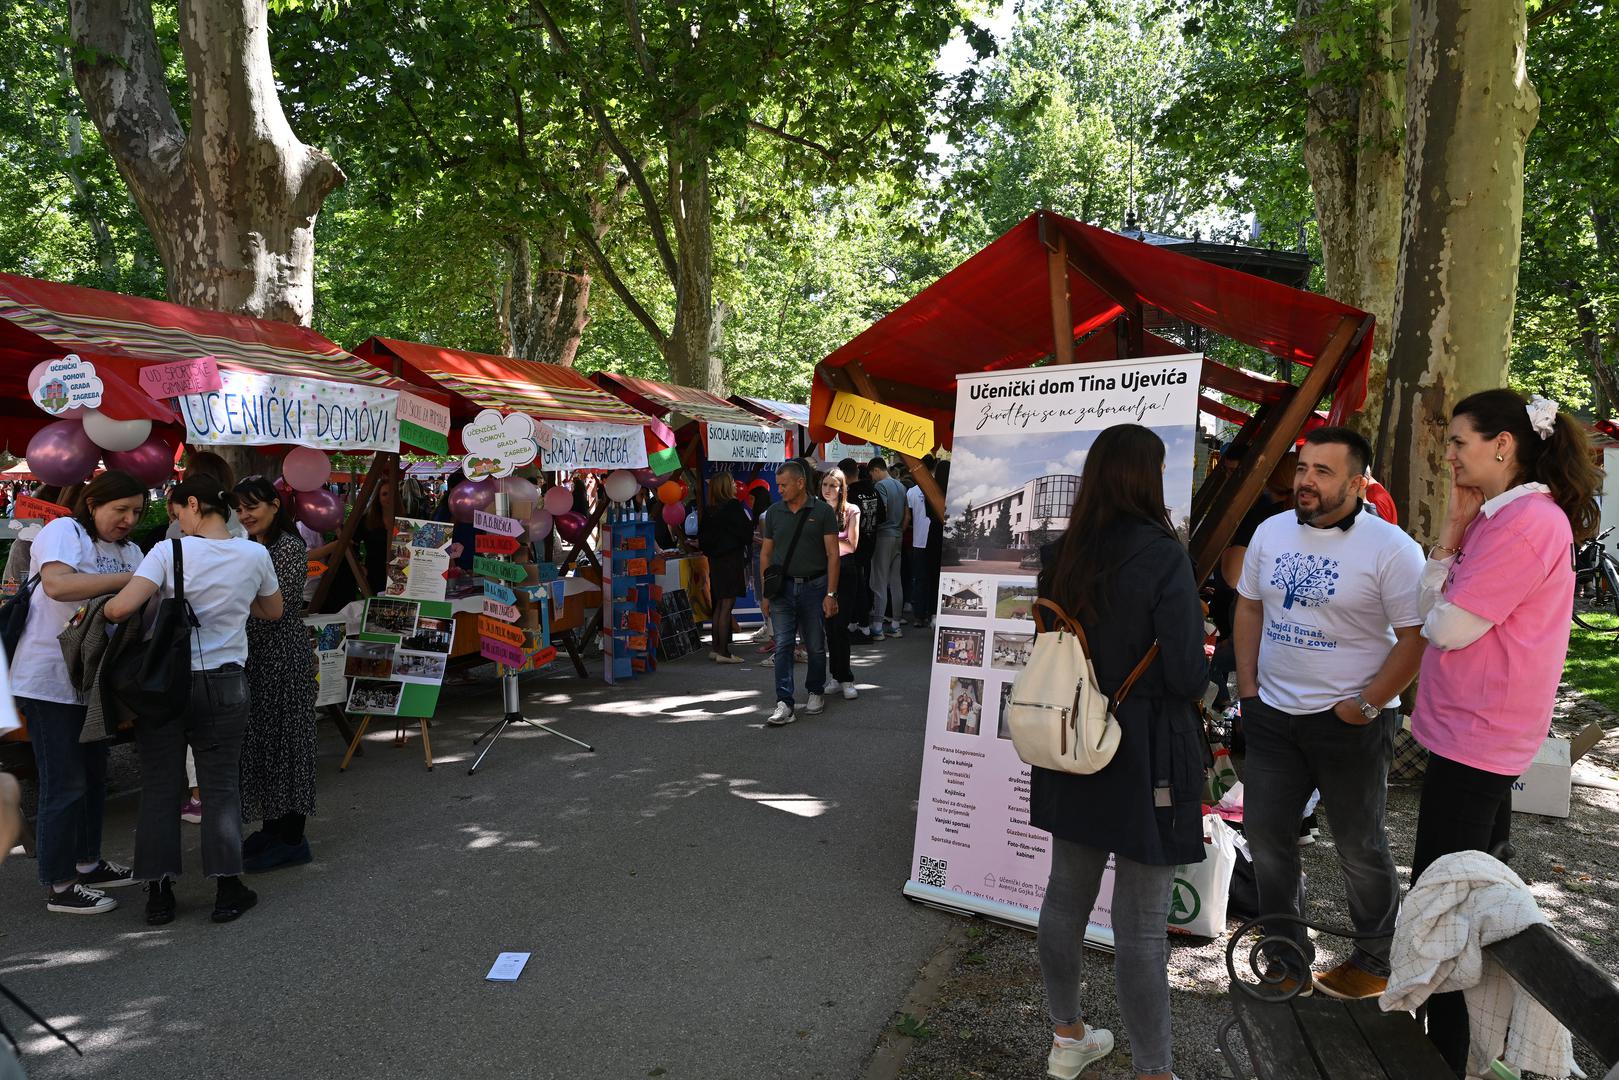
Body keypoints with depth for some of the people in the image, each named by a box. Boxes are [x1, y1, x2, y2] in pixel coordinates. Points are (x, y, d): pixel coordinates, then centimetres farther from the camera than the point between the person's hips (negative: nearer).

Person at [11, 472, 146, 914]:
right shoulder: (63, 532, -12)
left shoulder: (129, 550, 11)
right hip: (50, 682, -8)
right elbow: (56, 584, -30)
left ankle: (87, 863, 33)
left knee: (94, 776, 18)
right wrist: (129, 579, -30)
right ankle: (59, 886, 9)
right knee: (64, 784, -2)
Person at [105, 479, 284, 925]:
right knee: (221, 787, 8)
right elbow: (273, 611, 14)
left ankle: (159, 894, 15)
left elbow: (121, 608, -19)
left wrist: (98, 610, 1)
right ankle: (227, 891, 11)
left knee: (160, 788, 9)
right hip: (225, 684, 2)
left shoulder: (170, 552, -10)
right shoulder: (254, 555, -1)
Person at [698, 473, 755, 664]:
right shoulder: (733, 507, -13)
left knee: (719, 605, 14)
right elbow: (746, 531, -12)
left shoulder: (710, 511, 9)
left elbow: (702, 537, 12)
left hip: (715, 561, 8)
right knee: (727, 606, -5)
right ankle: (723, 652, -4)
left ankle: (716, 648, 19)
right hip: (732, 559, -8)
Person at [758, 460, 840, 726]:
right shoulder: (774, 512, 6)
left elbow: (832, 554, -5)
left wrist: (831, 594, -10)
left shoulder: (822, 511, -4)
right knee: (783, 646, -5)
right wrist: (765, 593, 6)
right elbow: (766, 554, 10)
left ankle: (815, 693, 29)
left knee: (815, 646, 9)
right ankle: (784, 704, -6)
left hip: (814, 586, -2)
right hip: (783, 587, 2)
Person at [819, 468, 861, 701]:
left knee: (839, 625, -8)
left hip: (844, 570, -3)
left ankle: (842, 678, -2)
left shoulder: (851, 511, -1)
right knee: (830, 625, 5)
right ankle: (840, 677, 13)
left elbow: (852, 545, -7)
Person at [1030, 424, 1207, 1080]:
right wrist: (1203, 669, 4)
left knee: (1066, 897, 18)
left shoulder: (1061, 557, 2)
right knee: (1141, 928, 4)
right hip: (1145, 755, -6)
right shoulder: (1163, 557, -17)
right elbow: (1187, 675, -17)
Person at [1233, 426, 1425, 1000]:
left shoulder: (1391, 549, -14)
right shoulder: (1271, 532, 3)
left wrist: (1366, 705, -15)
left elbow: (1416, 637, -13)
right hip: (1273, 715, 5)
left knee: (1359, 845, 11)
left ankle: (1376, 960, 33)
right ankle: (1287, 958, 29)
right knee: (1265, 834, 11)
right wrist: (1247, 687, 5)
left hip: (1350, 721, -5)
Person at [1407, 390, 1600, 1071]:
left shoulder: (1528, 521, -20)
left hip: (1475, 735, -11)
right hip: (1478, 729, 11)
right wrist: (1453, 531, 3)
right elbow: (1430, 614, 10)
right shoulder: (1500, 516, 11)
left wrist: (1454, 537, -9)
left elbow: (1446, 627, -19)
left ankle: (1446, 1055, 7)